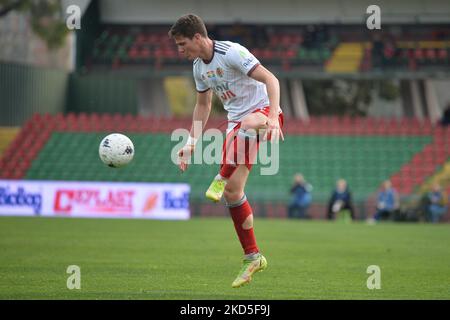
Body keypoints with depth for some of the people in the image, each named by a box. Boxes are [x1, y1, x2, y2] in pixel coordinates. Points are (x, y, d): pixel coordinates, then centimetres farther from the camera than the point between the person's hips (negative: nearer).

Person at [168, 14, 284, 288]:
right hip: (237, 123, 8)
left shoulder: (231, 52, -17)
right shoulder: (199, 66, 9)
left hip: (263, 110, -8)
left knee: (247, 124, -46)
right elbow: (203, 104, 23)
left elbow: (270, 79, -23)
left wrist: (272, 118, -36)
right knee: (233, 191, -2)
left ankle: (222, 179, -36)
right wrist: (192, 143, 16)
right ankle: (253, 257, 6)